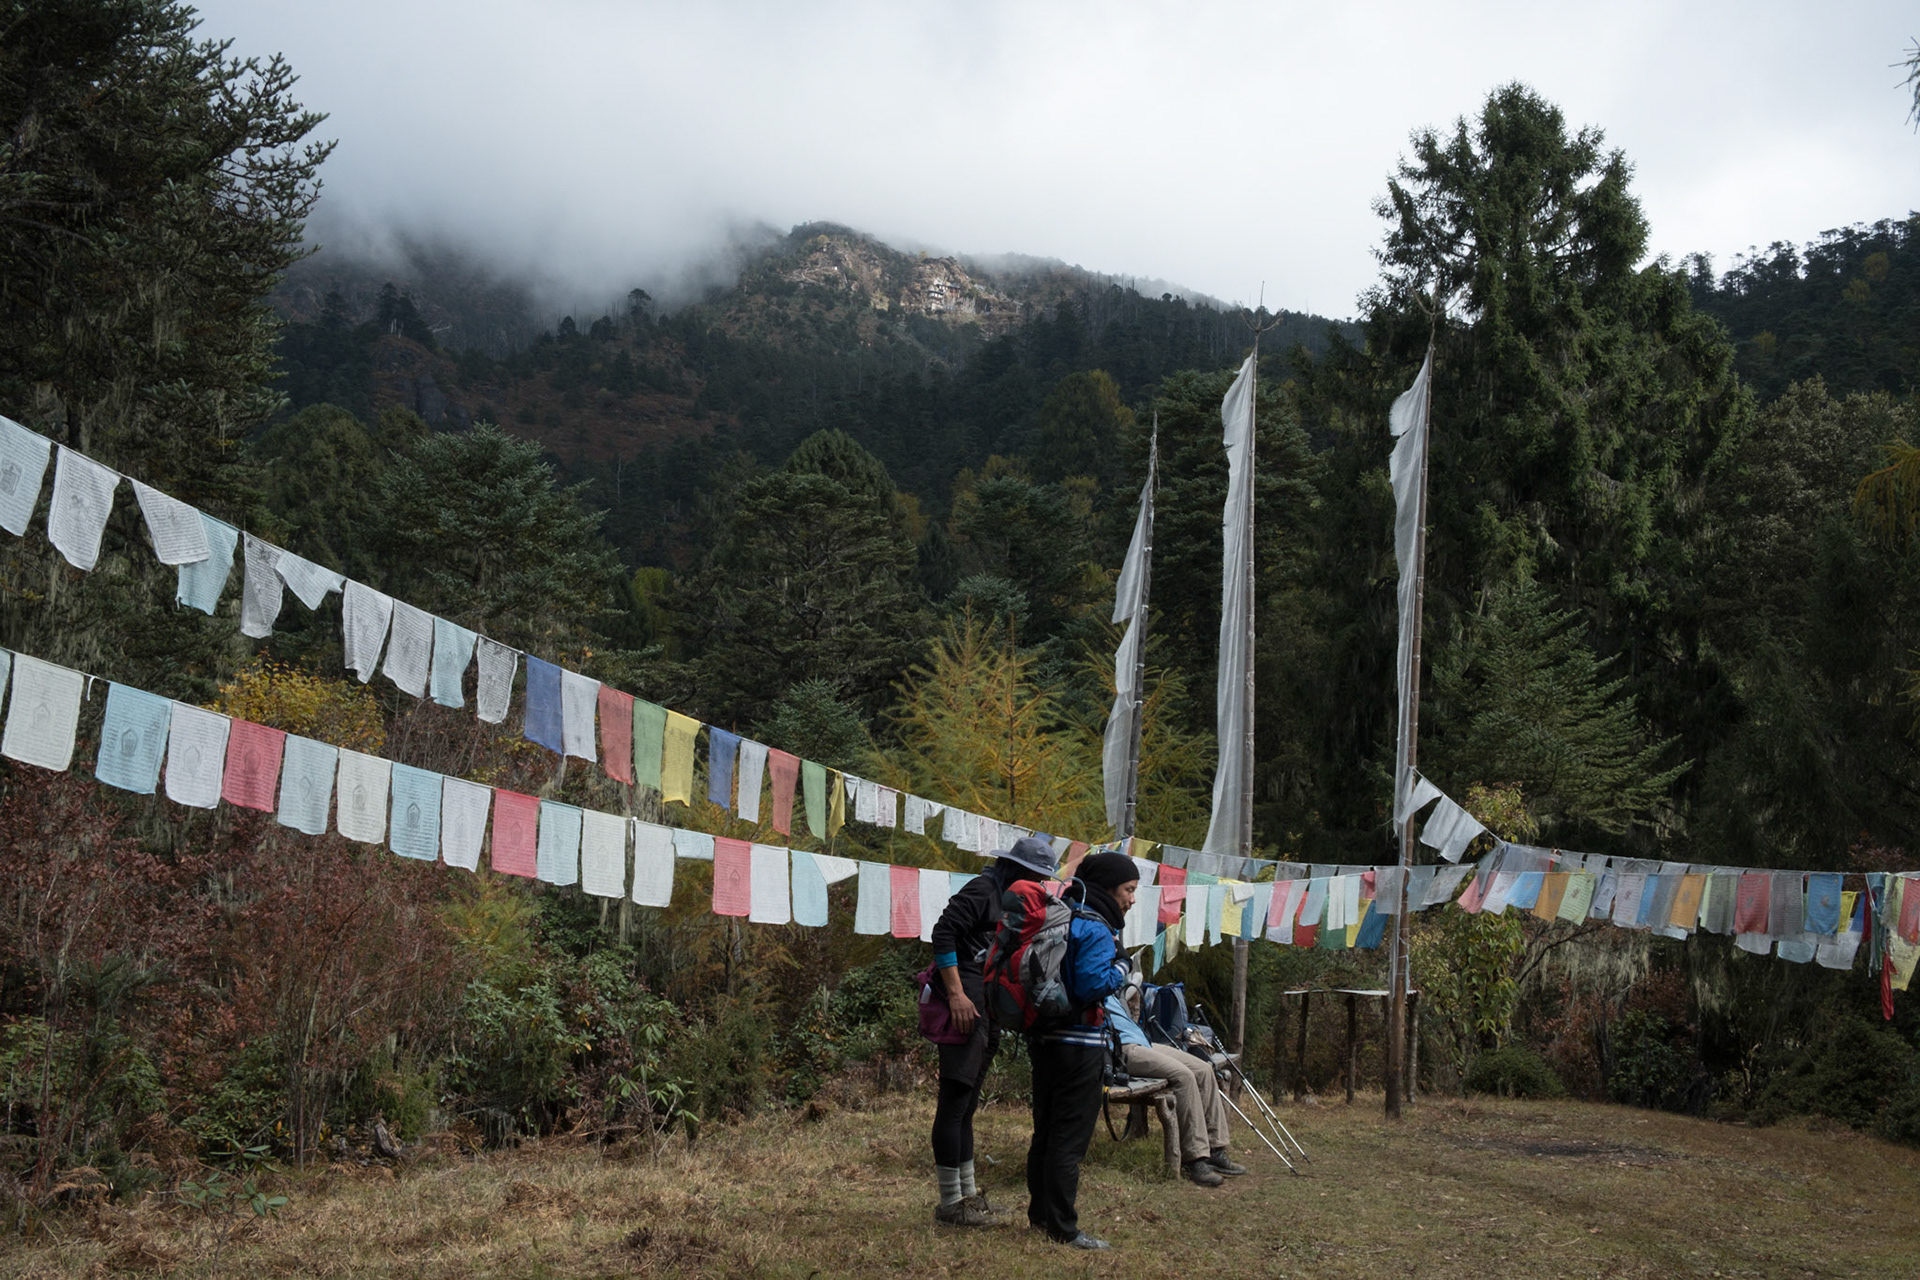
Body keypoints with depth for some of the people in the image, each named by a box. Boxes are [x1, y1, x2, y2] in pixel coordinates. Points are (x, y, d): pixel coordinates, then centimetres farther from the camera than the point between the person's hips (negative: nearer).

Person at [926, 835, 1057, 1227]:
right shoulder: (982, 890, -8)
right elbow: (943, 934, -18)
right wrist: (956, 994, -23)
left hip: (986, 1012, 10)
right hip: (966, 1006, -10)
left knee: (965, 1106, 15)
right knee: (954, 1104, -6)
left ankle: (968, 1194, 22)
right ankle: (950, 1202, -3)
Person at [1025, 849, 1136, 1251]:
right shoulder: (1096, 931, -16)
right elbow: (1093, 985, -25)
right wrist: (1120, 969, -10)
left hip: (1045, 1040, 9)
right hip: (1079, 1046, -9)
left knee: (1046, 1131, 17)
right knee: (1070, 1138, -3)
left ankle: (1040, 1213, 26)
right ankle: (1063, 1228, 1)